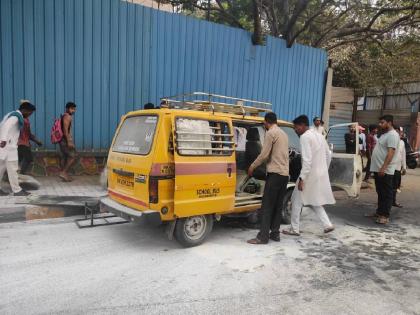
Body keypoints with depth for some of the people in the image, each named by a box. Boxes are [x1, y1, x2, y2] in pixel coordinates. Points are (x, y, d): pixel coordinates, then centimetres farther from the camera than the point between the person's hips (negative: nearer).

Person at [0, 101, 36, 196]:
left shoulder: (11, 114, 18)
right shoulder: (16, 116, -13)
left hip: (8, 145, 10)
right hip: (8, 145, -10)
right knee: (12, 168, -4)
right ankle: (17, 190, 2)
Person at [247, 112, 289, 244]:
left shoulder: (271, 133, -8)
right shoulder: (284, 134, 18)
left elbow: (264, 154, -12)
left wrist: (252, 166, 0)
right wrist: (267, 160, 33)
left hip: (275, 173, -9)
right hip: (285, 174, 9)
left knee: (267, 206, -6)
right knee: (278, 205, 12)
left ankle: (263, 236, -4)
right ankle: (275, 233, 17)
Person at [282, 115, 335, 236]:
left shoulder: (305, 137, -14)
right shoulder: (319, 135, 13)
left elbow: (307, 159, -23)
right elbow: (328, 155, 17)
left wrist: (302, 178, -21)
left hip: (310, 175, -9)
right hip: (321, 175, 9)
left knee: (297, 201, 5)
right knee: (314, 201, 22)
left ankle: (294, 229, 13)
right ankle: (327, 224, 15)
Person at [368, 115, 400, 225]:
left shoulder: (392, 135, -14)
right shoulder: (384, 134, 18)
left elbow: (391, 152, -24)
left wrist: (383, 168, -29)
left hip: (385, 170, -10)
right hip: (378, 169, 10)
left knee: (386, 193, -3)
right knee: (380, 192, 16)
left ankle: (385, 216, 2)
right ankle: (379, 212, 25)